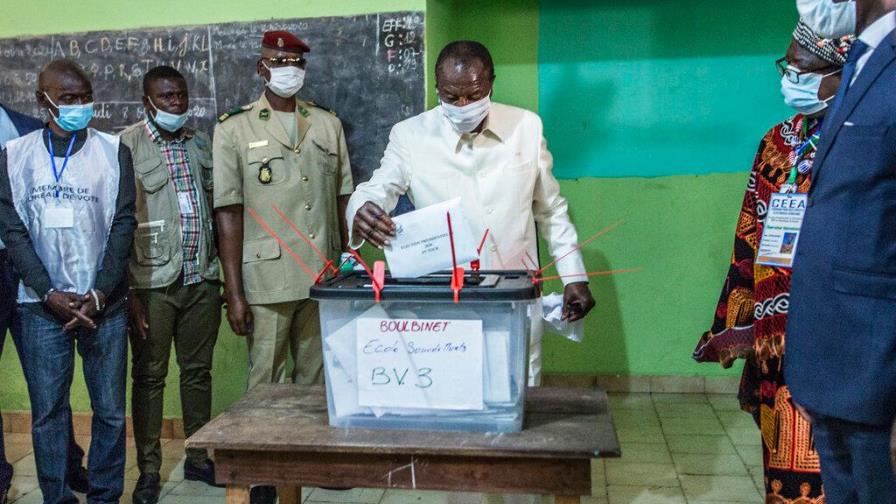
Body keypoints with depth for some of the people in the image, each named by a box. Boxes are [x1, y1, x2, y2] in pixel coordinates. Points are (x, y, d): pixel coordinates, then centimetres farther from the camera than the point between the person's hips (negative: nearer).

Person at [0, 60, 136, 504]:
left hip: (104, 303, 0)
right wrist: (50, 294, -8)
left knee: (110, 410, 2)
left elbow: (123, 224, -1)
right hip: (40, 305, 1)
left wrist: (98, 295, -8)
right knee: (47, 412, 5)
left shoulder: (113, 151, 4)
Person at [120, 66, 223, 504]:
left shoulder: (201, 143, 13)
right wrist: (128, 288, -12)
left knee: (198, 372, 12)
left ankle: (198, 458, 25)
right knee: (150, 376, 5)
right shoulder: (126, 146, -3)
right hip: (153, 282, -4)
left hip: (202, 279, 4)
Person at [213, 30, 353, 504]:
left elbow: (343, 199, 12)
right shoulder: (234, 128, 0)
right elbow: (229, 213, -4)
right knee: (265, 380, 7)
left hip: (323, 277, 3)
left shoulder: (328, 124, 10)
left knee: (316, 376, 13)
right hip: (267, 279, -3)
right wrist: (233, 293, -8)